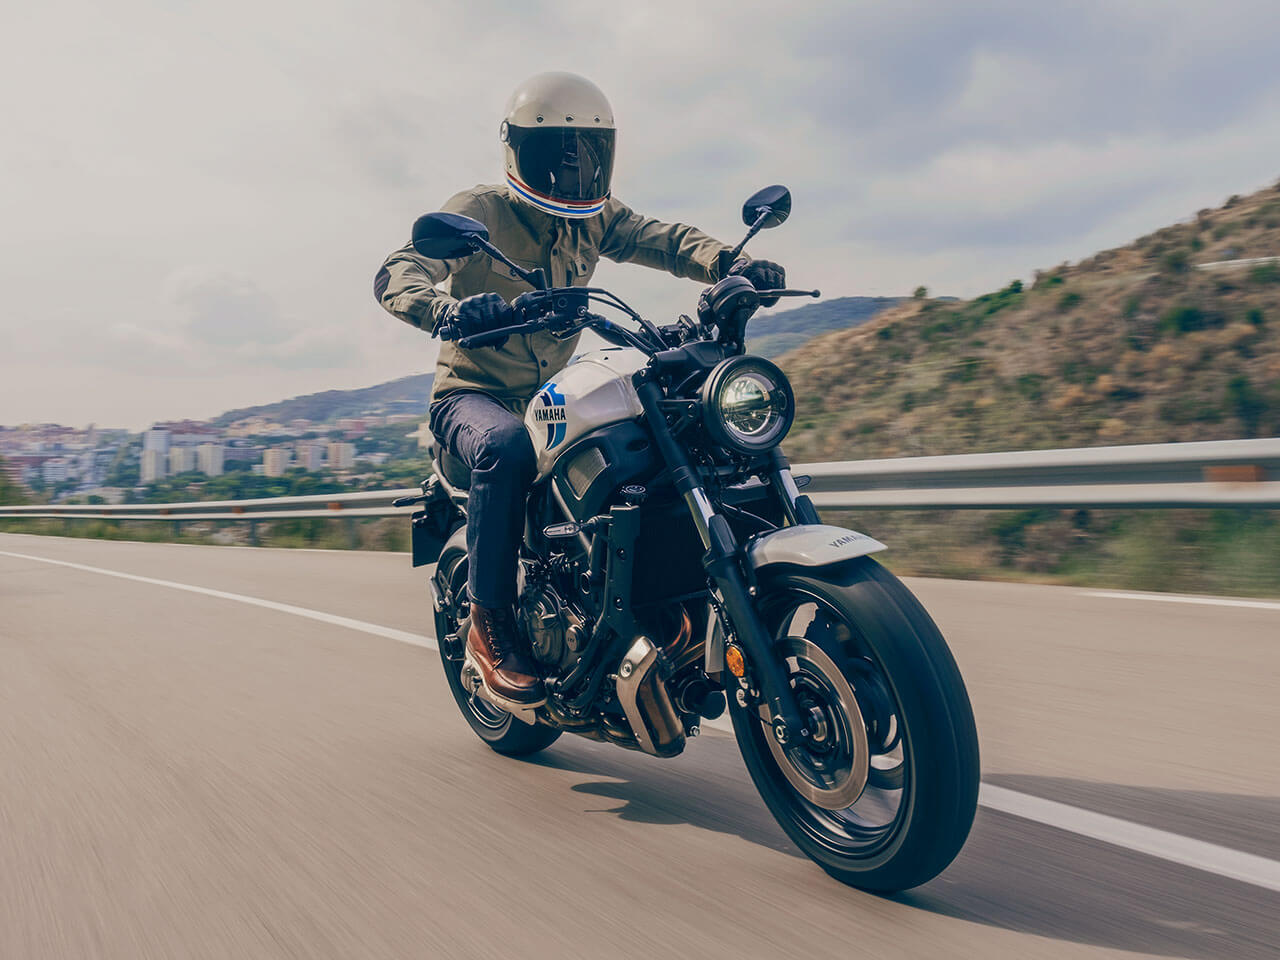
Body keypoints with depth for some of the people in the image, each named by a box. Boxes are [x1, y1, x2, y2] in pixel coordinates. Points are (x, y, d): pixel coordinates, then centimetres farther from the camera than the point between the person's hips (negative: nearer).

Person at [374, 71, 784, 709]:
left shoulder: (594, 218, 8)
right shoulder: (479, 211, -9)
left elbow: (663, 240, -6)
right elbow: (397, 273, -23)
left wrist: (730, 263, -28)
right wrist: (445, 308, -48)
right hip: (473, 394, -5)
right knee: (507, 448, -39)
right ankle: (489, 624, -27)